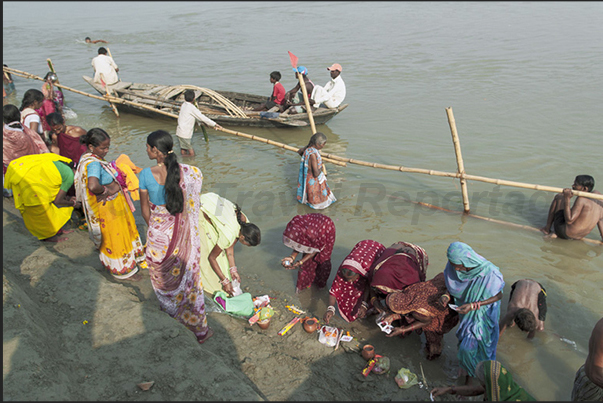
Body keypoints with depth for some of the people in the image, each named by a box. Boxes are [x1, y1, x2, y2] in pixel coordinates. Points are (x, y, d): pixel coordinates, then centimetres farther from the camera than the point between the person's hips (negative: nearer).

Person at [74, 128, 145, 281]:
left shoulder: (90, 157, 1)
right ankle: (123, 270, 27)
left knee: (123, 232, 26)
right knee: (114, 238, 8)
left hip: (115, 204, 10)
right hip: (107, 208, -10)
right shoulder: (93, 164, -31)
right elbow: (93, 186, -47)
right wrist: (106, 190, -28)